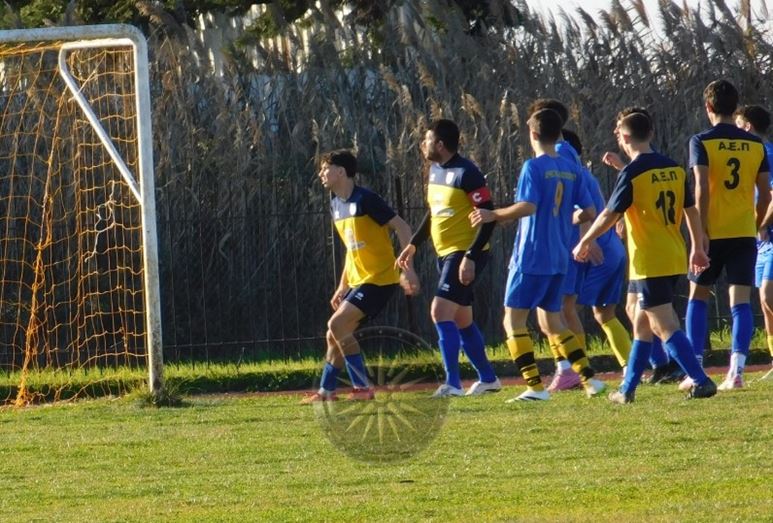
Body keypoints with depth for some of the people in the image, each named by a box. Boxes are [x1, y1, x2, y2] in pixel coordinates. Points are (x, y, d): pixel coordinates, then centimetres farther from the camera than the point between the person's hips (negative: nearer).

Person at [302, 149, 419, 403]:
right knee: (335, 335, 9)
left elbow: (402, 227, -16)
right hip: (357, 280, 9)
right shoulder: (336, 204, 11)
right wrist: (343, 286, 20)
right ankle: (326, 391, 19)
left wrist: (407, 268, -23)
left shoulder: (365, 200, -17)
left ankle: (362, 388, -13)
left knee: (337, 325, -18)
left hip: (379, 278, -9)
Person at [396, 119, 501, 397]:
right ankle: (488, 379, 26)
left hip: (466, 255, -9)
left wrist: (471, 257, -25)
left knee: (440, 311, -18)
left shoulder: (467, 174, -18)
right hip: (446, 254, 9)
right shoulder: (435, 170, 10)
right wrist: (414, 244, 22)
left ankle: (453, 384, -20)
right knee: (462, 320, 14)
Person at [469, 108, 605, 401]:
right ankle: (589, 379, 11)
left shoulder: (534, 167, -11)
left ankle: (535, 386, -12)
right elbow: (590, 212, 10)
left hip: (531, 257, -7)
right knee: (552, 321, 18)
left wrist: (494, 216, -10)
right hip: (558, 259, 7)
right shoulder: (572, 171, 9)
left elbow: (527, 206, -22)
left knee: (513, 320, -2)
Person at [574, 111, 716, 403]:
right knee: (642, 323, 17)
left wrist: (584, 243, 4)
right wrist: (698, 248, 21)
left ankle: (701, 382, -19)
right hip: (675, 259, 8)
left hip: (649, 263, -8)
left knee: (665, 326, -9)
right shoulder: (674, 169, 7)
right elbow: (691, 210, 12)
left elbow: (609, 215, -10)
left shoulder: (631, 174, -12)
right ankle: (628, 389, 22)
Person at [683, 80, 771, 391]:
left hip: (713, 233, -2)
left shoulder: (702, 142, -6)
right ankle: (736, 371, -9)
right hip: (744, 234, 2)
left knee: (698, 297, 11)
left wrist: (700, 234, -13)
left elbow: (702, 189, -14)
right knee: (740, 302, 2)